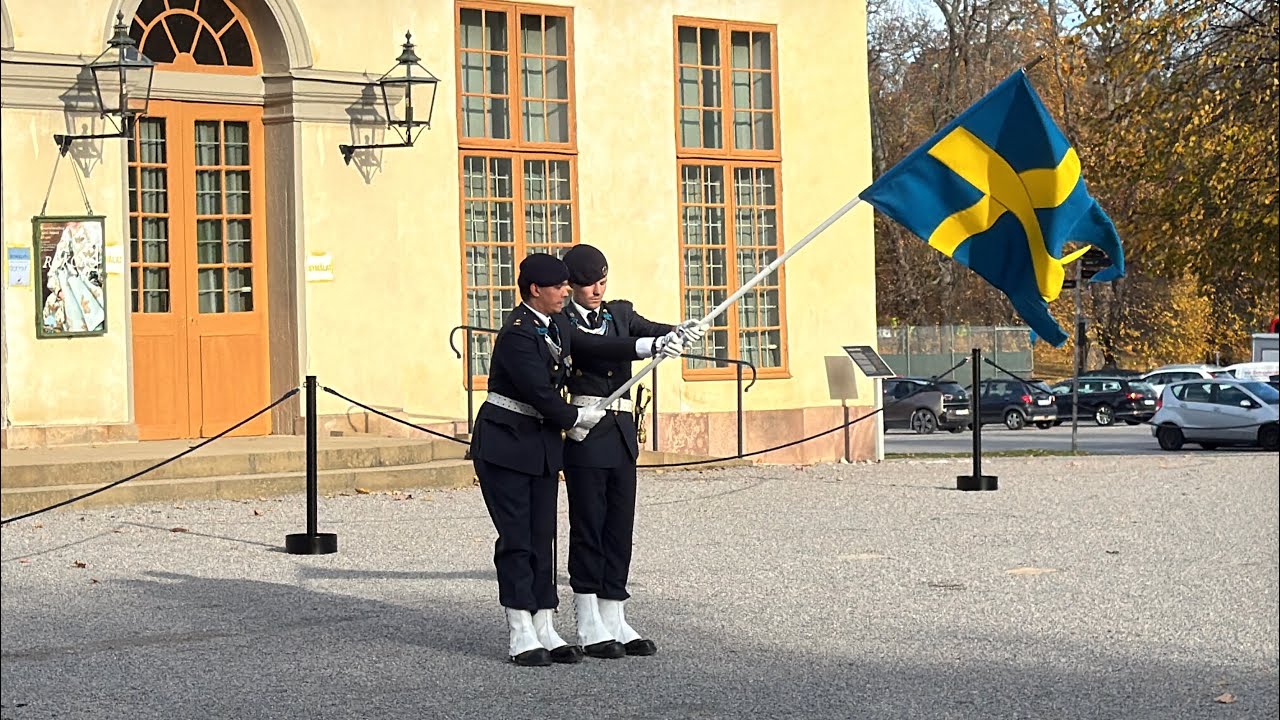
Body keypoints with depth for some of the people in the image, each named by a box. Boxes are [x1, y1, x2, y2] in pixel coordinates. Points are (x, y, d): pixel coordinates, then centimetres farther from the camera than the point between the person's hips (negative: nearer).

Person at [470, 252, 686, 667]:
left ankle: (544, 631, 10)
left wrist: (653, 346, -1)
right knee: (516, 539, -6)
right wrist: (580, 418, -3)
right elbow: (541, 395, -19)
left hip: (541, 445, 9)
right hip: (505, 445, -9)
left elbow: (595, 347, 10)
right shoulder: (517, 334, -19)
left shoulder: (556, 325, 10)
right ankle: (521, 637, -2)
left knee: (542, 537, 7)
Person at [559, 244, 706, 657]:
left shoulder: (620, 313, 16)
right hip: (585, 432, -6)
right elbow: (593, 351, -19)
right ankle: (589, 626, 3)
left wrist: (680, 333, -25)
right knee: (588, 525, -2)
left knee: (620, 525, 6)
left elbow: (649, 331, -1)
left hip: (622, 432, 6)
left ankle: (613, 620, 11)